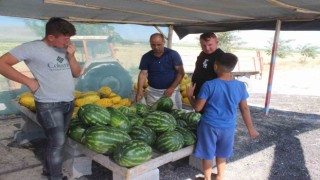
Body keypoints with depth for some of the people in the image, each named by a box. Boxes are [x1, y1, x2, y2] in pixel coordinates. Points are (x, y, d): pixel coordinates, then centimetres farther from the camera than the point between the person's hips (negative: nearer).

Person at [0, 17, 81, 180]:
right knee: (58, 142, -5)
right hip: (48, 105, -6)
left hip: (69, 103, 6)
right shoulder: (32, 48, -11)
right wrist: (29, 81, -15)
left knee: (55, 140, 17)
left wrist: (71, 56, -6)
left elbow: (77, 73, 10)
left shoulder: (64, 49, 7)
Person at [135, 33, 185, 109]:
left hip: (171, 90, -2)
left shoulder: (173, 54, -8)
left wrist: (172, 88, -16)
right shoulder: (146, 57, -1)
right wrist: (140, 90, -19)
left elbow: (181, 72, -9)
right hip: (153, 91, 2)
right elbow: (143, 74, -5)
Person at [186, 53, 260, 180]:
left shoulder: (209, 85, -17)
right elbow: (244, 109, 2)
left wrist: (189, 95, 6)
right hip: (228, 127, 4)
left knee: (208, 155, 15)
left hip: (209, 125, -3)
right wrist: (251, 128, 13)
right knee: (222, 154, 24)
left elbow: (198, 107, -12)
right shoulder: (240, 86, -7)